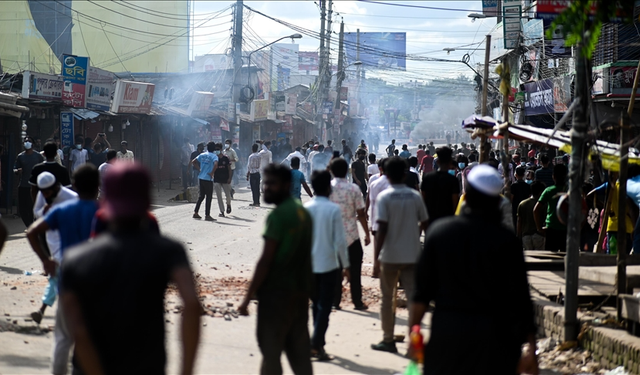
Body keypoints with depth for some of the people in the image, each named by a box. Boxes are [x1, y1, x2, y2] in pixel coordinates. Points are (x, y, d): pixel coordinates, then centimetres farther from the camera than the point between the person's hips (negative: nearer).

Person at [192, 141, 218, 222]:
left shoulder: (202, 155, 9)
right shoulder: (214, 156, -9)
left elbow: (193, 161, 10)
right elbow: (215, 165, -28)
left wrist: (199, 170, 12)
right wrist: (212, 173, -16)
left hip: (201, 178, 6)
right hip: (208, 179, -6)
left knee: (201, 196, 17)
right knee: (209, 197, 1)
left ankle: (195, 213, 18)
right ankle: (207, 215, 2)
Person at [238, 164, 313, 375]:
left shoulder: (278, 216, -15)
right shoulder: (303, 213, 11)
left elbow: (266, 261, -17)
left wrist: (248, 298, -13)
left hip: (276, 293, -8)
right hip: (301, 292, 8)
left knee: (270, 352, -4)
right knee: (299, 351, 11)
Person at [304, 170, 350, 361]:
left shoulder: (305, 209, -1)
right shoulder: (333, 209, -10)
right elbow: (340, 241, -10)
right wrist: (346, 266, -1)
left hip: (309, 265, 4)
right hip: (329, 265, -4)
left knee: (316, 304, 17)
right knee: (324, 307, 1)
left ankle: (318, 343, 19)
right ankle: (316, 344, -7)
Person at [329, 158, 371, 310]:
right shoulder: (354, 189, -8)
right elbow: (361, 214, -7)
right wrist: (367, 234, 3)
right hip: (351, 235, -1)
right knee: (354, 271, 8)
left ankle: (335, 301, 10)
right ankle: (357, 302, 10)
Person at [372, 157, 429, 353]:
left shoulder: (384, 197, -10)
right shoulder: (415, 196, 0)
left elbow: (382, 229, -15)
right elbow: (424, 223, 6)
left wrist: (376, 257, -12)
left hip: (390, 256, -3)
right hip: (412, 254, 3)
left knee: (387, 298, 10)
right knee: (413, 297, 6)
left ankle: (388, 340, 15)